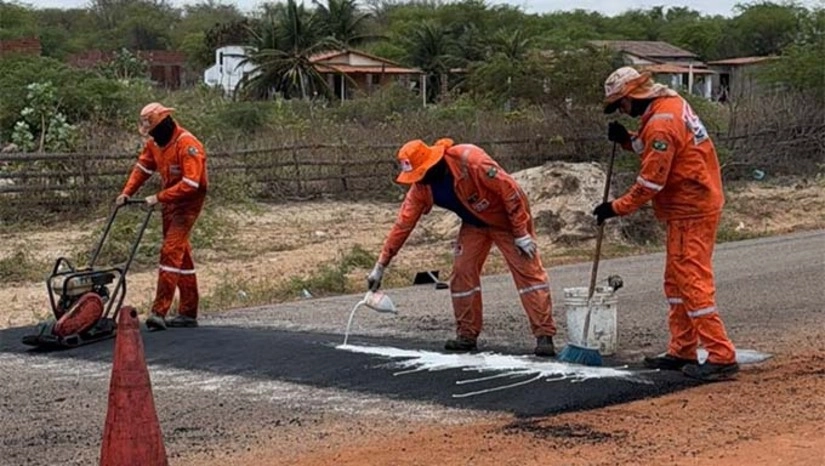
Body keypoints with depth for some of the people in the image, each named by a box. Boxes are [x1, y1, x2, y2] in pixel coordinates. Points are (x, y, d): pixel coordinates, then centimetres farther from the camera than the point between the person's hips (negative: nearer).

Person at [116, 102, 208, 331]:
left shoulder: (187, 145, -23)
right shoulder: (154, 142, 4)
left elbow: (190, 184, -28)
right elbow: (142, 168, 12)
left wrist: (159, 198, -28)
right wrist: (127, 192, -3)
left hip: (189, 201, -9)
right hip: (170, 200, 9)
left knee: (171, 250, -17)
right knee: (181, 252, 12)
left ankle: (159, 311, -20)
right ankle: (188, 313, 18)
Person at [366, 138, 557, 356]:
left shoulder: (469, 159, -34)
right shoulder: (421, 187, -13)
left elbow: (508, 188, -29)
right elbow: (403, 223, -9)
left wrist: (522, 233, -26)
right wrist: (380, 265, -10)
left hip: (507, 217, -6)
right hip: (474, 223, 6)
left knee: (528, 271, -11)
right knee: (462, 272, -2)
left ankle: (544, 335, -12)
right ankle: (467, 335, 9)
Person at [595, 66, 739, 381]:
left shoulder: (661, 123, -21)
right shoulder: (669, 104, 9)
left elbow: (651, 181, -20)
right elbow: (655, 151, 19)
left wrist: (617, 208, -11)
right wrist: (627, 140, 3)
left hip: (691, 211, -10)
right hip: (689, 207, 10)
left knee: (694, 283, -10)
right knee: (676, 281, 15)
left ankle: (721, 357, -8)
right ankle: (682, 352, 21)